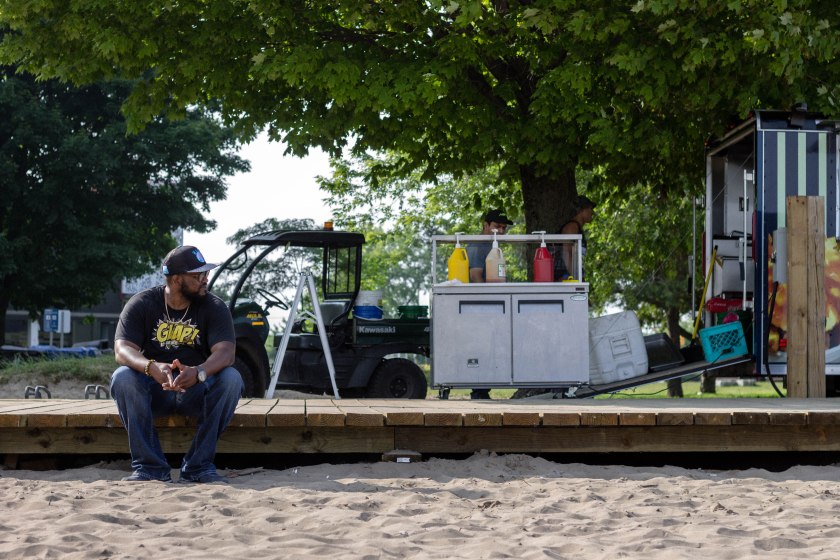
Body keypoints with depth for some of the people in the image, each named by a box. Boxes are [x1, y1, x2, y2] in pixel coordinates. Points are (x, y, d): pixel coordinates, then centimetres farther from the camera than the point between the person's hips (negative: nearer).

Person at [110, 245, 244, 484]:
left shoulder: (214, 307, -5)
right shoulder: (141, 304, -7)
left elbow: (225, 352, -20)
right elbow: (122, 349, -19)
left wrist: (198, 372, -44)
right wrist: (152, 367, -42)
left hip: (196, 390, 0)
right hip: (153, 391, 0)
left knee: (231, 378, -29)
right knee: (122, 377, -30)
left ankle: (199, 466, -24)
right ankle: (150, 466, -27)